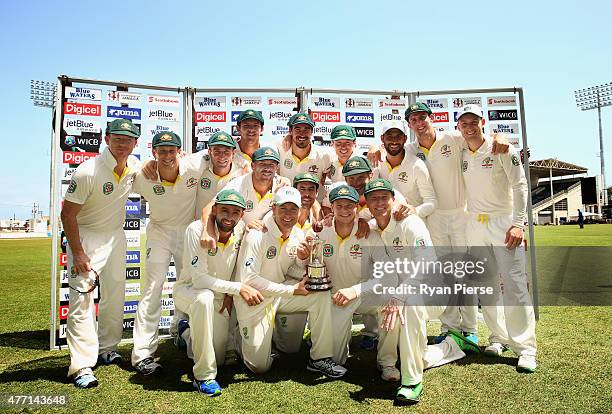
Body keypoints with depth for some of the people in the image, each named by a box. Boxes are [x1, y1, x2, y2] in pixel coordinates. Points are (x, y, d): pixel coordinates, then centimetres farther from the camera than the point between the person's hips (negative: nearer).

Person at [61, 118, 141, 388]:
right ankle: (82, 367, -8)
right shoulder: (88, 171, -25)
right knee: (82, 297, -11)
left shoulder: (135, 164, -7)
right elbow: (68, 214, -20)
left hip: (116, 234, 7)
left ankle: (107, 349, 30)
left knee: (115, 295, 13)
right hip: (85, 235, -6)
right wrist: (77, 253, -20)